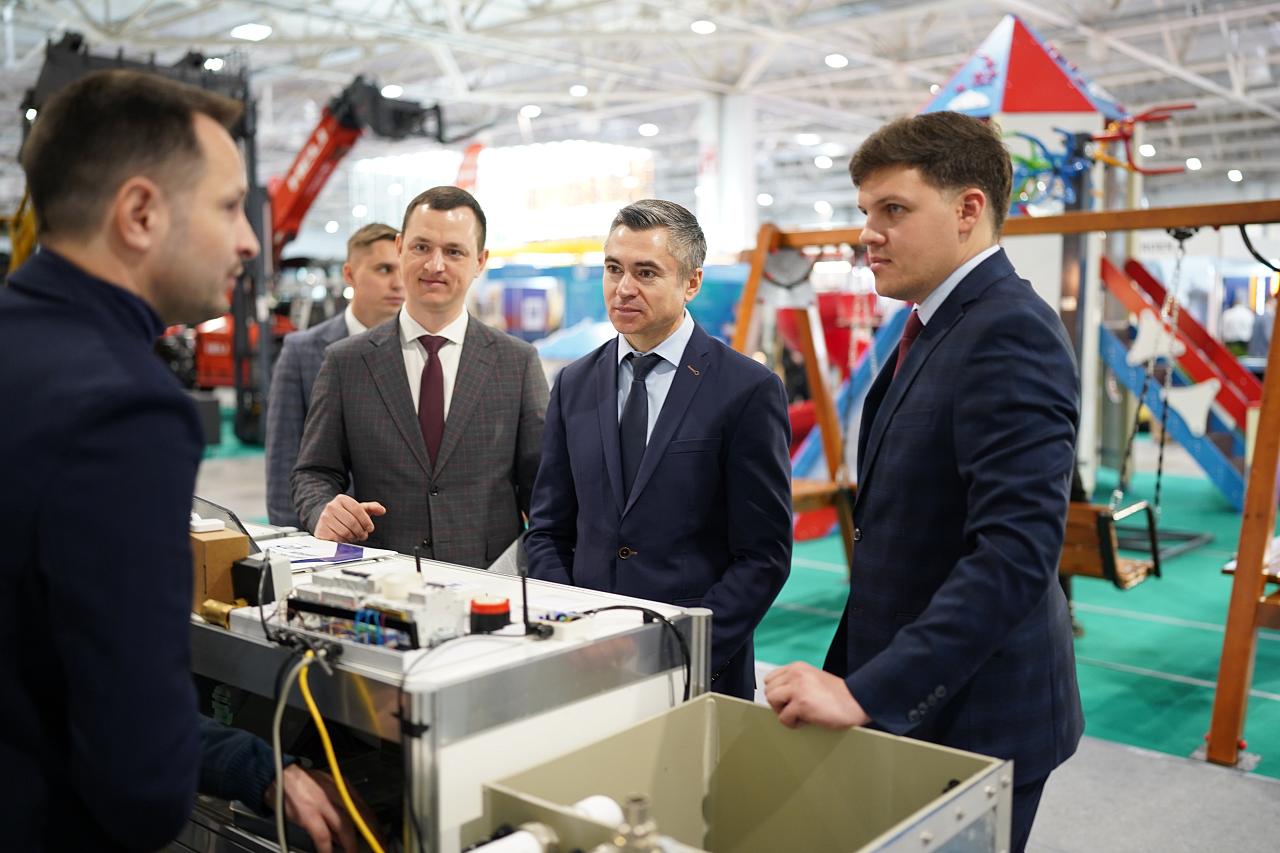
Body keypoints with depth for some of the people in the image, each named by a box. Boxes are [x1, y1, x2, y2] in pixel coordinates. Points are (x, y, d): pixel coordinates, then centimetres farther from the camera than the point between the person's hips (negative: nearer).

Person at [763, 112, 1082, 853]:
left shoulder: (1009, 333, -20)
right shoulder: (940, 327, 10)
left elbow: (1016, 551, -29)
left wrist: (867, 693, -28)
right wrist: (850, 675, 14)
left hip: (973, 715, -9)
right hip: (909, 702, 9)